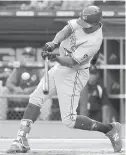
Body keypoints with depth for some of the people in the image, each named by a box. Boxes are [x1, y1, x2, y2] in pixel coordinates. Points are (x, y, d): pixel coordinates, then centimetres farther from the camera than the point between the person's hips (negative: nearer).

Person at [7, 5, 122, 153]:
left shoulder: (94, 41, -27)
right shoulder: (83, 21, -7)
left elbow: (71, 62, -29)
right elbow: (65, 31, -16)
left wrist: (55, 57, -45)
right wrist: (54, 43, -34)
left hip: (73, 74, -8)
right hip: (59, 68, 8)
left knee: (69, 120, -10)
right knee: (35, 98, 2)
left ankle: (110, 129, 5)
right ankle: (22, 139, 1)